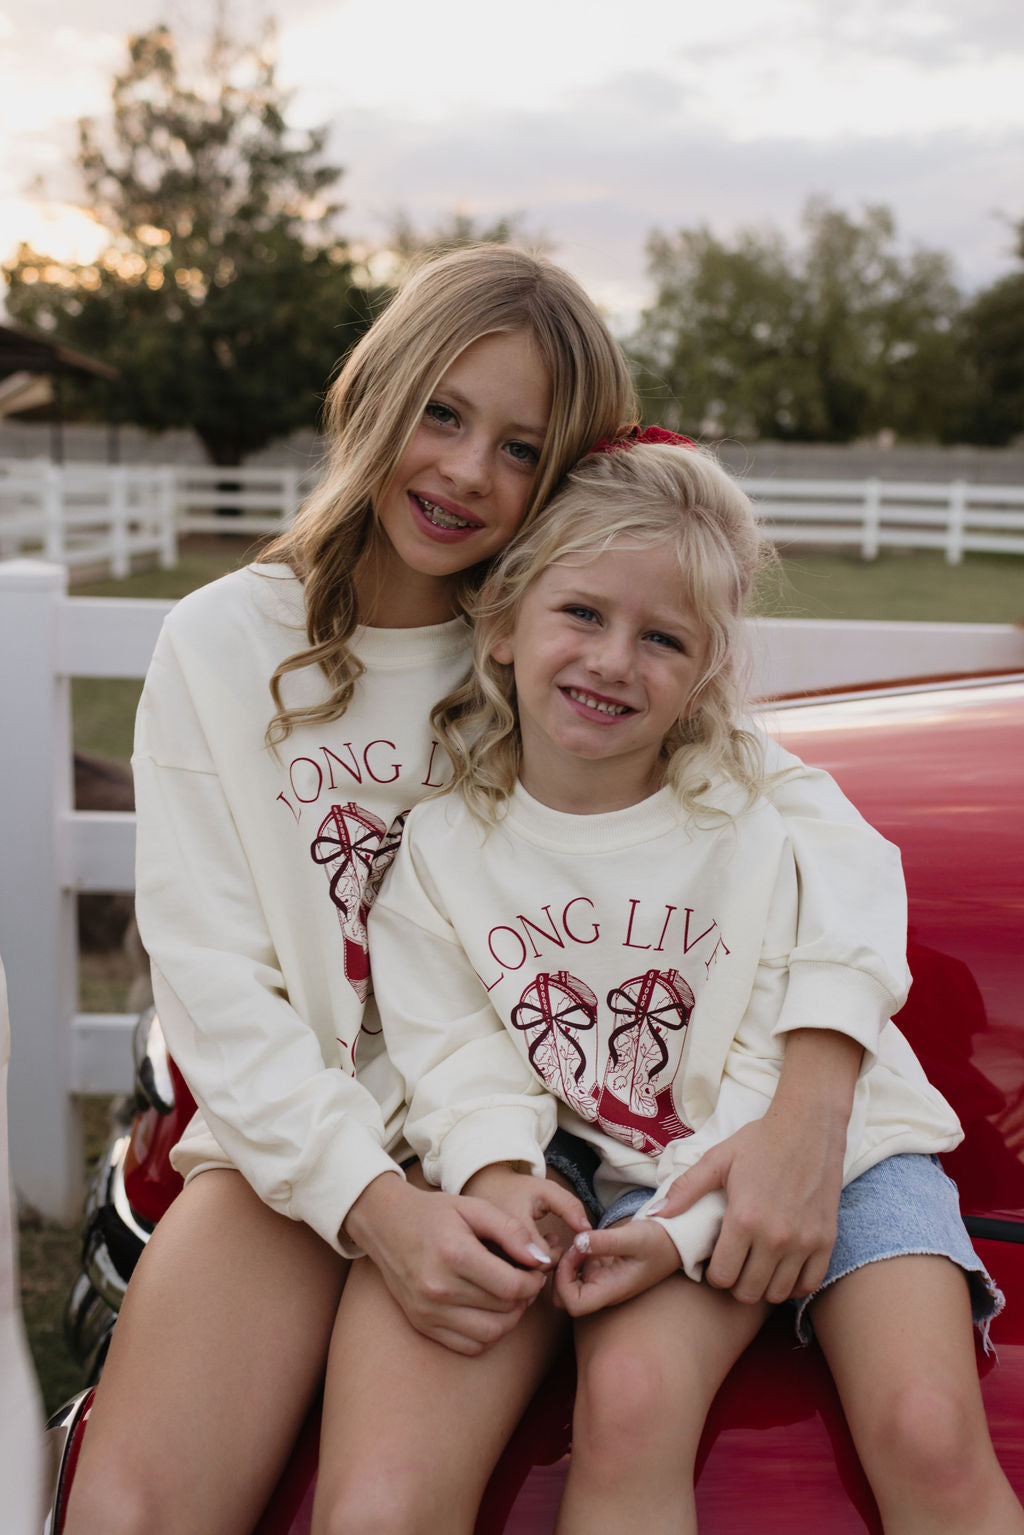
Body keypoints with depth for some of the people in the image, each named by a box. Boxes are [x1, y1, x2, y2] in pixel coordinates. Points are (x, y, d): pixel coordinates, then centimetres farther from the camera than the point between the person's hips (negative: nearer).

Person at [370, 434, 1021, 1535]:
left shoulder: (755, 823, -11)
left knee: (932, 1439, -17)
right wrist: (496, 1169, -24)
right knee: (625, 1403, -25)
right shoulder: (442, 844, -3)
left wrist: (686, 1222, -21)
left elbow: (776, 1061, -11)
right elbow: (457, 1044, -5)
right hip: (642, 1168, 1)